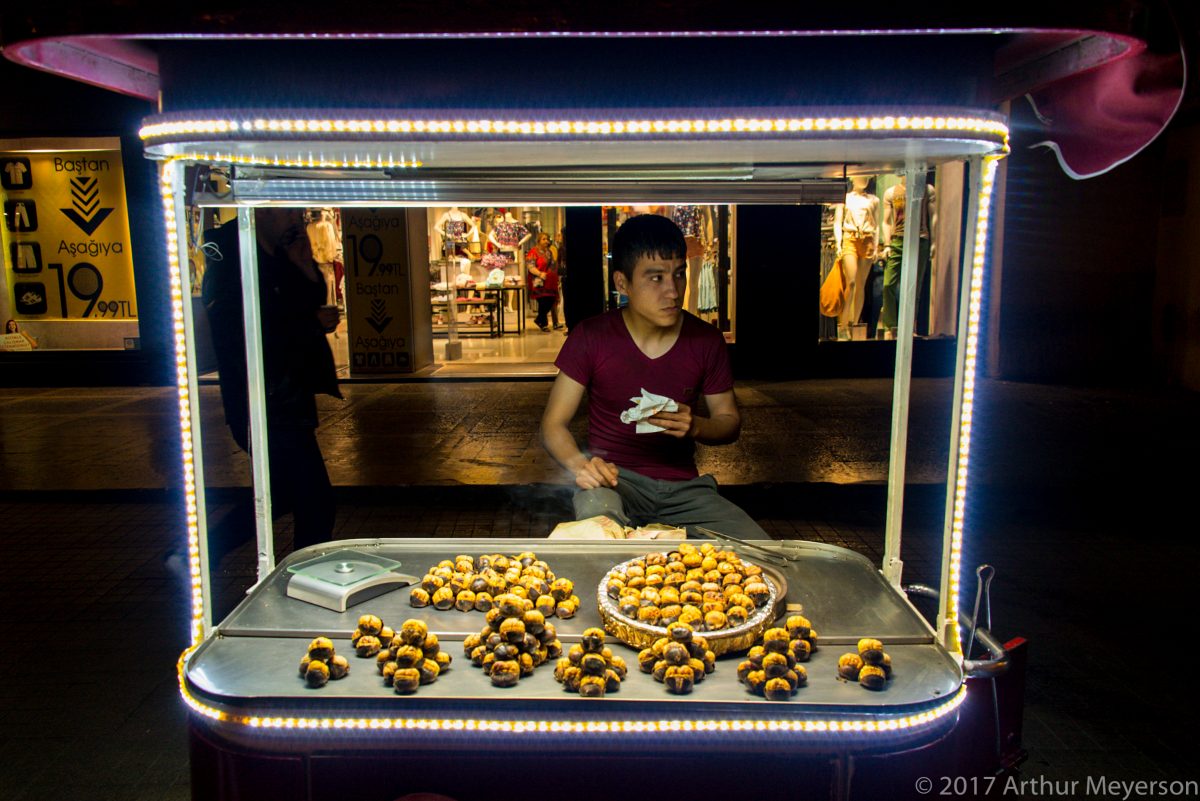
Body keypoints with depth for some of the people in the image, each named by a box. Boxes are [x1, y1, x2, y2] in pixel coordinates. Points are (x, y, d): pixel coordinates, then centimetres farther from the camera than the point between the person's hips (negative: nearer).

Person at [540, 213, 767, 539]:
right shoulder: (591, 337, -6)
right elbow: (554, 422, -2)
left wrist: (696, 426, -14)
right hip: (615, 477, -3)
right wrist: (578, 463, -25)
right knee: (595, 509, -40)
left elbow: (729, 420, 10)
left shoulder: (706, 341, 0)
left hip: (683, 487, 4)